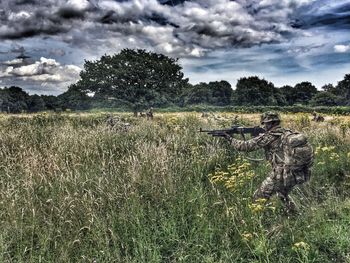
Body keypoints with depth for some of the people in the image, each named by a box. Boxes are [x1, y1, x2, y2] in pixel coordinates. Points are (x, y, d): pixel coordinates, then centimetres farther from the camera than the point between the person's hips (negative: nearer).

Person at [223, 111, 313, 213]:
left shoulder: (269, 136, -6)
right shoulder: (288, 133, 13)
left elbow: (246, 146, -3)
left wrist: (230, 139, 11)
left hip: (282, 175, -8)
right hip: (298, 175, 8)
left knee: (258, 198, 6)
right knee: (283, 195, 35)